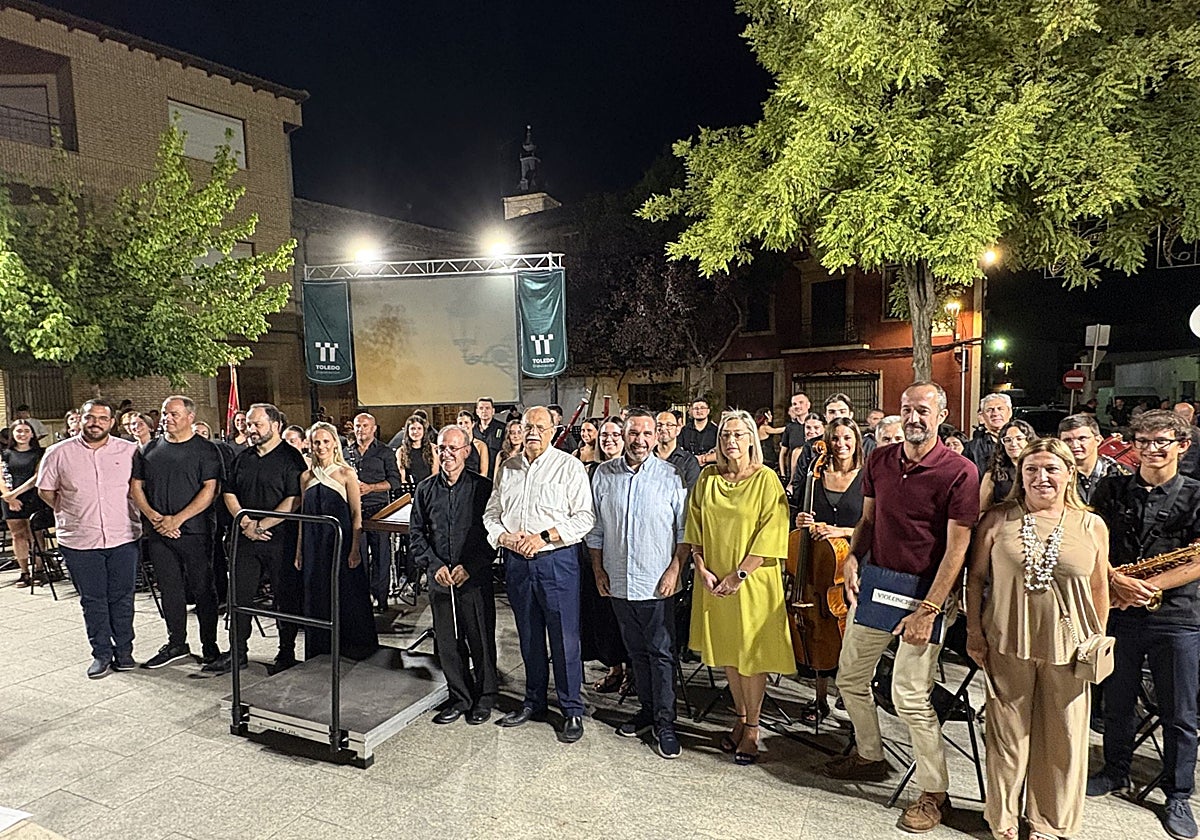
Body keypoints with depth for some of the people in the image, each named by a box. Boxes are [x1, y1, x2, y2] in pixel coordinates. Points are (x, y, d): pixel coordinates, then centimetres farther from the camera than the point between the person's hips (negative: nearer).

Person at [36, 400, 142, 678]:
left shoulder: (130, 451, 0)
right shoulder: (59, 453, 1)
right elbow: (45, 490, 11)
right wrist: (70, 512, 6)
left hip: (123, 537, 0)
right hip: (79, 540, 0)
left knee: (122, 598, 8)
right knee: (92, 600, 8)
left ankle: (124, 651, 21)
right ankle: (101, 653, 21)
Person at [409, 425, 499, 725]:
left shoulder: (483, 487, -4)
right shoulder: (425, 489, 7)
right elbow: (416, 534, 10)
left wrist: (469, 567, -13)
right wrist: (434, 565, -4)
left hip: (476, 579, -3)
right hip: (439, 579, 4)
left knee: (481, 641, 6)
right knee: (447, 643, 11)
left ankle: (485, 697, 25)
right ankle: (460, 698, 28)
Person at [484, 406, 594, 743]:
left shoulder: (569, 466, -4)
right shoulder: (508, 468, 12)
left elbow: (584, 516, -10)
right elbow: (491, 513, 15)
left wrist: (544, 537, -18)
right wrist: (503, 537, -5)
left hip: (557, 560, -5)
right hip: (516, 562, 5)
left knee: (564, 637, 0)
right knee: (529, 636, 16)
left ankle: (572, 709, 15)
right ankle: (533, 701, 32)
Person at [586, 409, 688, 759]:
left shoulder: (669, 475, -5)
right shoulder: (604, 474, 2)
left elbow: (685, 529, -2)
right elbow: (596, 528, 9)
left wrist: (675, 569, -9)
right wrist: (598, 570, 6)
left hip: (657, 584, -3)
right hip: (618, 582, 3)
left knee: (661, 653, 3)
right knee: (636, 651, 17)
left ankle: (665, 723, 15)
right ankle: (647, 708, 32)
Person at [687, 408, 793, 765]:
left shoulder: (766, 479, -8)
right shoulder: (707, 477, 4)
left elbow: (770, 535, -12)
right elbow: (695, 528, 8)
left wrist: (738, 575, -15)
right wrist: (702, 569, -3)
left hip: (753, 582, -4)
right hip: (714, 583, 4)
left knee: (752, 655, 5)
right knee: (727, 654, 14)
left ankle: (752, 726, 22)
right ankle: (740, 718, 31)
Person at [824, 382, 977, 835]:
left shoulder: (959, 471, -13)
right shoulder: (879, 460, 5)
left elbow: (957, 548, -14)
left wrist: (928, 609, -17)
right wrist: (852, 557, -2)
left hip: (923, 594, -6)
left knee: (910, 695, -6)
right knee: (849, 677, 16)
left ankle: (935, 792, 17)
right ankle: (870, 756, 40)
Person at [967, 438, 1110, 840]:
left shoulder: (1092, 526, 1)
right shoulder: (999, 518, -2)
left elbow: (1099, 588, 8)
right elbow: (976, 577, 2)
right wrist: (974, 632, -1)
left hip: (1067, 650, 1)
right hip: (1007, 645, -1)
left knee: (1063, 739, 12)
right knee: (1008, 733, 10)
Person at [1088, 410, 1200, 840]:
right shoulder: (1111, 488, 3)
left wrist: (1147, 587, -18)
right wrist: (1117, 581, -15)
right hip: (1117, 611, 2)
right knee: (1118, 703, 15)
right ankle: (1116, 771, 34)